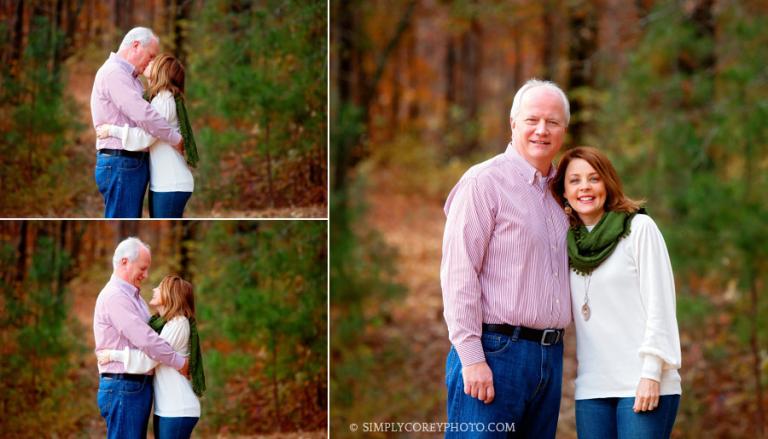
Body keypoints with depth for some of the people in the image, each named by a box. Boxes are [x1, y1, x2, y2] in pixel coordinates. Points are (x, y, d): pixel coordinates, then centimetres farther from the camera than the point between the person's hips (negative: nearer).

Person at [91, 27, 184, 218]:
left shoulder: (129, 76, 19)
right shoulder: (113, 72, -13)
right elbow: (143, 115, -20)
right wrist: (176, 138, -11)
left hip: (132, 163, 10)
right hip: (120, 163, -10)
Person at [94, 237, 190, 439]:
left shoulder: (133, 296, 18)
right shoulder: (114, 296, -15)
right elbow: (145, 340, -19)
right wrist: (180, 362, -10)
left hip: (138, 384, 10)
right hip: (123, 386, -10)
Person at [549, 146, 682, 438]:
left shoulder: (639, 228, 1)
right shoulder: (568, 243, 13)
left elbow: (659, 302, -4)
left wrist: (651, 373, -11)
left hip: (643, 384, -4)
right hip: (592, 389, 4)